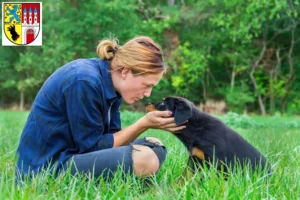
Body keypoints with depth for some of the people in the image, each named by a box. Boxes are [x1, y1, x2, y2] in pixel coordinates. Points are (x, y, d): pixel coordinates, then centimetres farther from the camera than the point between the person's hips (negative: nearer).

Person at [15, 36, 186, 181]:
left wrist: (147, 124, -8)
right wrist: (144, 124, -15)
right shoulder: (84, 81, -23)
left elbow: (113, 137, 7)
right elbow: (92, 146, -18)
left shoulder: (111, 82, 5)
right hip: (47, 168, -10)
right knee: (147, 159, -25)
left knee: (154, 147, 10)